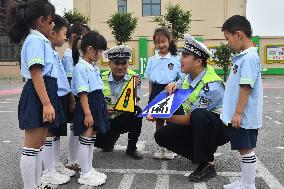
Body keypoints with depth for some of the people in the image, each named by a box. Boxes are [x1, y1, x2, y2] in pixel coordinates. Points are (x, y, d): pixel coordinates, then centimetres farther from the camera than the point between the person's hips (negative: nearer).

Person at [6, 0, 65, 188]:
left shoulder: (40, 40, 18)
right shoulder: (35, 40, -12)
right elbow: (36, 74, -20)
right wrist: (47, 104, -26)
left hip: (45, 95, 10)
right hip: (37, 97, -10)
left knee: (39, 144, 15)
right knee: (32, 147, -3)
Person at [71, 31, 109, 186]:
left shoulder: (94, 67, 14)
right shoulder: (80, 68, -15)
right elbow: (82, 93, -20)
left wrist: (101, 108, 20)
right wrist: (87, 113, -23)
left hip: (97, 104, 10)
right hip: (87, 106, -9)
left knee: (91, 138, 15)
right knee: (86, 140, -2)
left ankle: (89, 169, 27)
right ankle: (84, 174, 9)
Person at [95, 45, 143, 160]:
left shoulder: (133, 77, -12)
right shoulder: (102, 78, -10)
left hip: (126, 117, -1)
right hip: (106, 119, 1)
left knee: (137, 111, -31)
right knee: (99, 142, -18)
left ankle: (131, 148, -9)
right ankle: (112, 137, 24)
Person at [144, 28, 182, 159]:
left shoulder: (176, 59, -4)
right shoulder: (152, 60, 5)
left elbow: (180, 79, 0)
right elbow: (150, 80, 9)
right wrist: (150, 96, 5)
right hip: (157, 91, 3)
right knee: (159, 120, 12)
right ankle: (161, 147, 25)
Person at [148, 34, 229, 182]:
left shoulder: (211, 86, -29)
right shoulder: (188, 76, -5)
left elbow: (189, 119, -25)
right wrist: (173, 85, -11)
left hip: (220, 127, -8)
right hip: (197, 125, 8)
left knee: (199, 115, -40)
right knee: (162, 136, -4)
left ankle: (207, 165, -22)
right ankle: (200, 154, 7)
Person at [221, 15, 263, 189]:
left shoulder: (249, 58, -18)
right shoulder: (242, 56, 11)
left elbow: (246, 87, -22)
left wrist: (238, 113, -20)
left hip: (244, 117, -9)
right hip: (238, 115, 9)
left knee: (246, 149, 2)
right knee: (243, 149, 16)